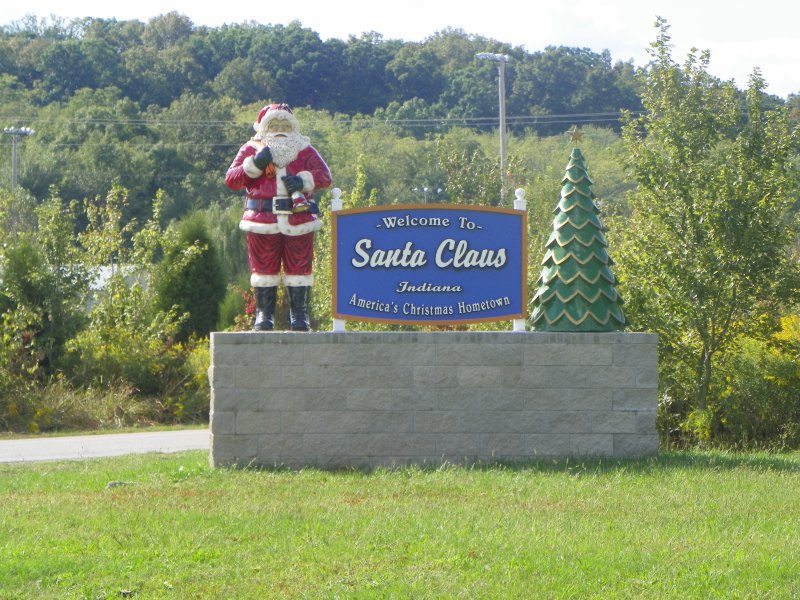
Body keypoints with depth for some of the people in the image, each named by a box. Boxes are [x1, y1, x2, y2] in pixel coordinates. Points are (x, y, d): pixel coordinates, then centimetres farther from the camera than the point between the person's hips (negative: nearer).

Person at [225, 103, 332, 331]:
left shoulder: (305, 150, 13)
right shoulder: (251, 150, 10)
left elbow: (324, 175, 3)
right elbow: (231, 179, 1)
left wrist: (303, 180, -15)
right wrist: (254, 165, -13)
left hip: (298, 220, 1)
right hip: (262, 220, -1)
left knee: (299, 267, 2)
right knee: (264, 267, 0)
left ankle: (299, 314, 9)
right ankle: (264, 314, 8)